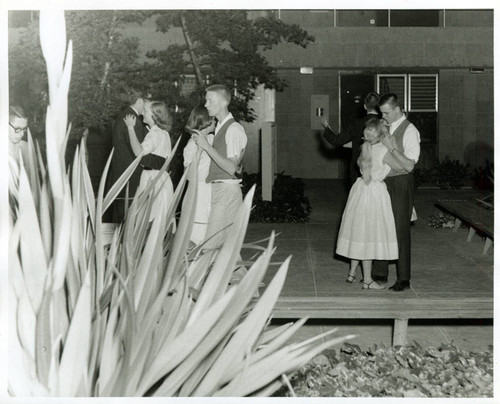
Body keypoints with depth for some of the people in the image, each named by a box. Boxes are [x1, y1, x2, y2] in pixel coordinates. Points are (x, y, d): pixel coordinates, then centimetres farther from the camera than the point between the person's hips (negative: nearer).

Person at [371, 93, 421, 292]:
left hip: (401, 183, -7)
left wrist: (391, 148, -23)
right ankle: (380, 273, 24)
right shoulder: (386, 128, 9)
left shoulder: (409, 131, -13)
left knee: (401, 229, -1)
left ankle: (403, 279, 9)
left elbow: (409, 165, -18)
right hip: (384, 182, 7)